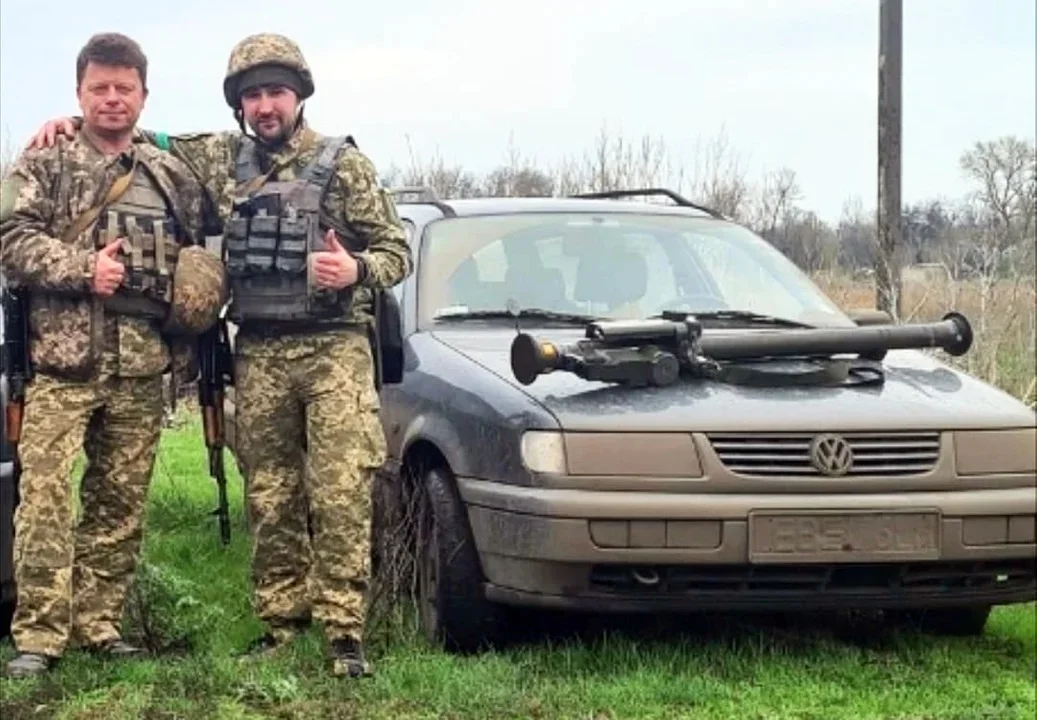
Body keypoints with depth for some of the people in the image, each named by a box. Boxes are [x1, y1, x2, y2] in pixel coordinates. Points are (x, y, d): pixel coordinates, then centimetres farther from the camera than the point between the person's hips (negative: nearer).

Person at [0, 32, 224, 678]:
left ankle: (100, 623, 16)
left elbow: (203, 259, 23)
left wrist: (201, 291, 5)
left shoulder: (176, 178, 14)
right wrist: (83, 269, -17)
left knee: (122, 503, 7)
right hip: (62, 363, -3)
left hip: (142, 370, 4)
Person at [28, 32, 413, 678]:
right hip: (258, 353, 4)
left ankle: (344, 627, -9)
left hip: (334, 347, -4)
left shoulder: (343, 163, 2)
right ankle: (280, 618, 12)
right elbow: (152, 144, 23)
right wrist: (76, 123, 8)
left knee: (341, 491, -11)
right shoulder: (222, 158, 11)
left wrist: (356, 270, -18)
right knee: (270, 497, 5)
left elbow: (397, 251, 3)